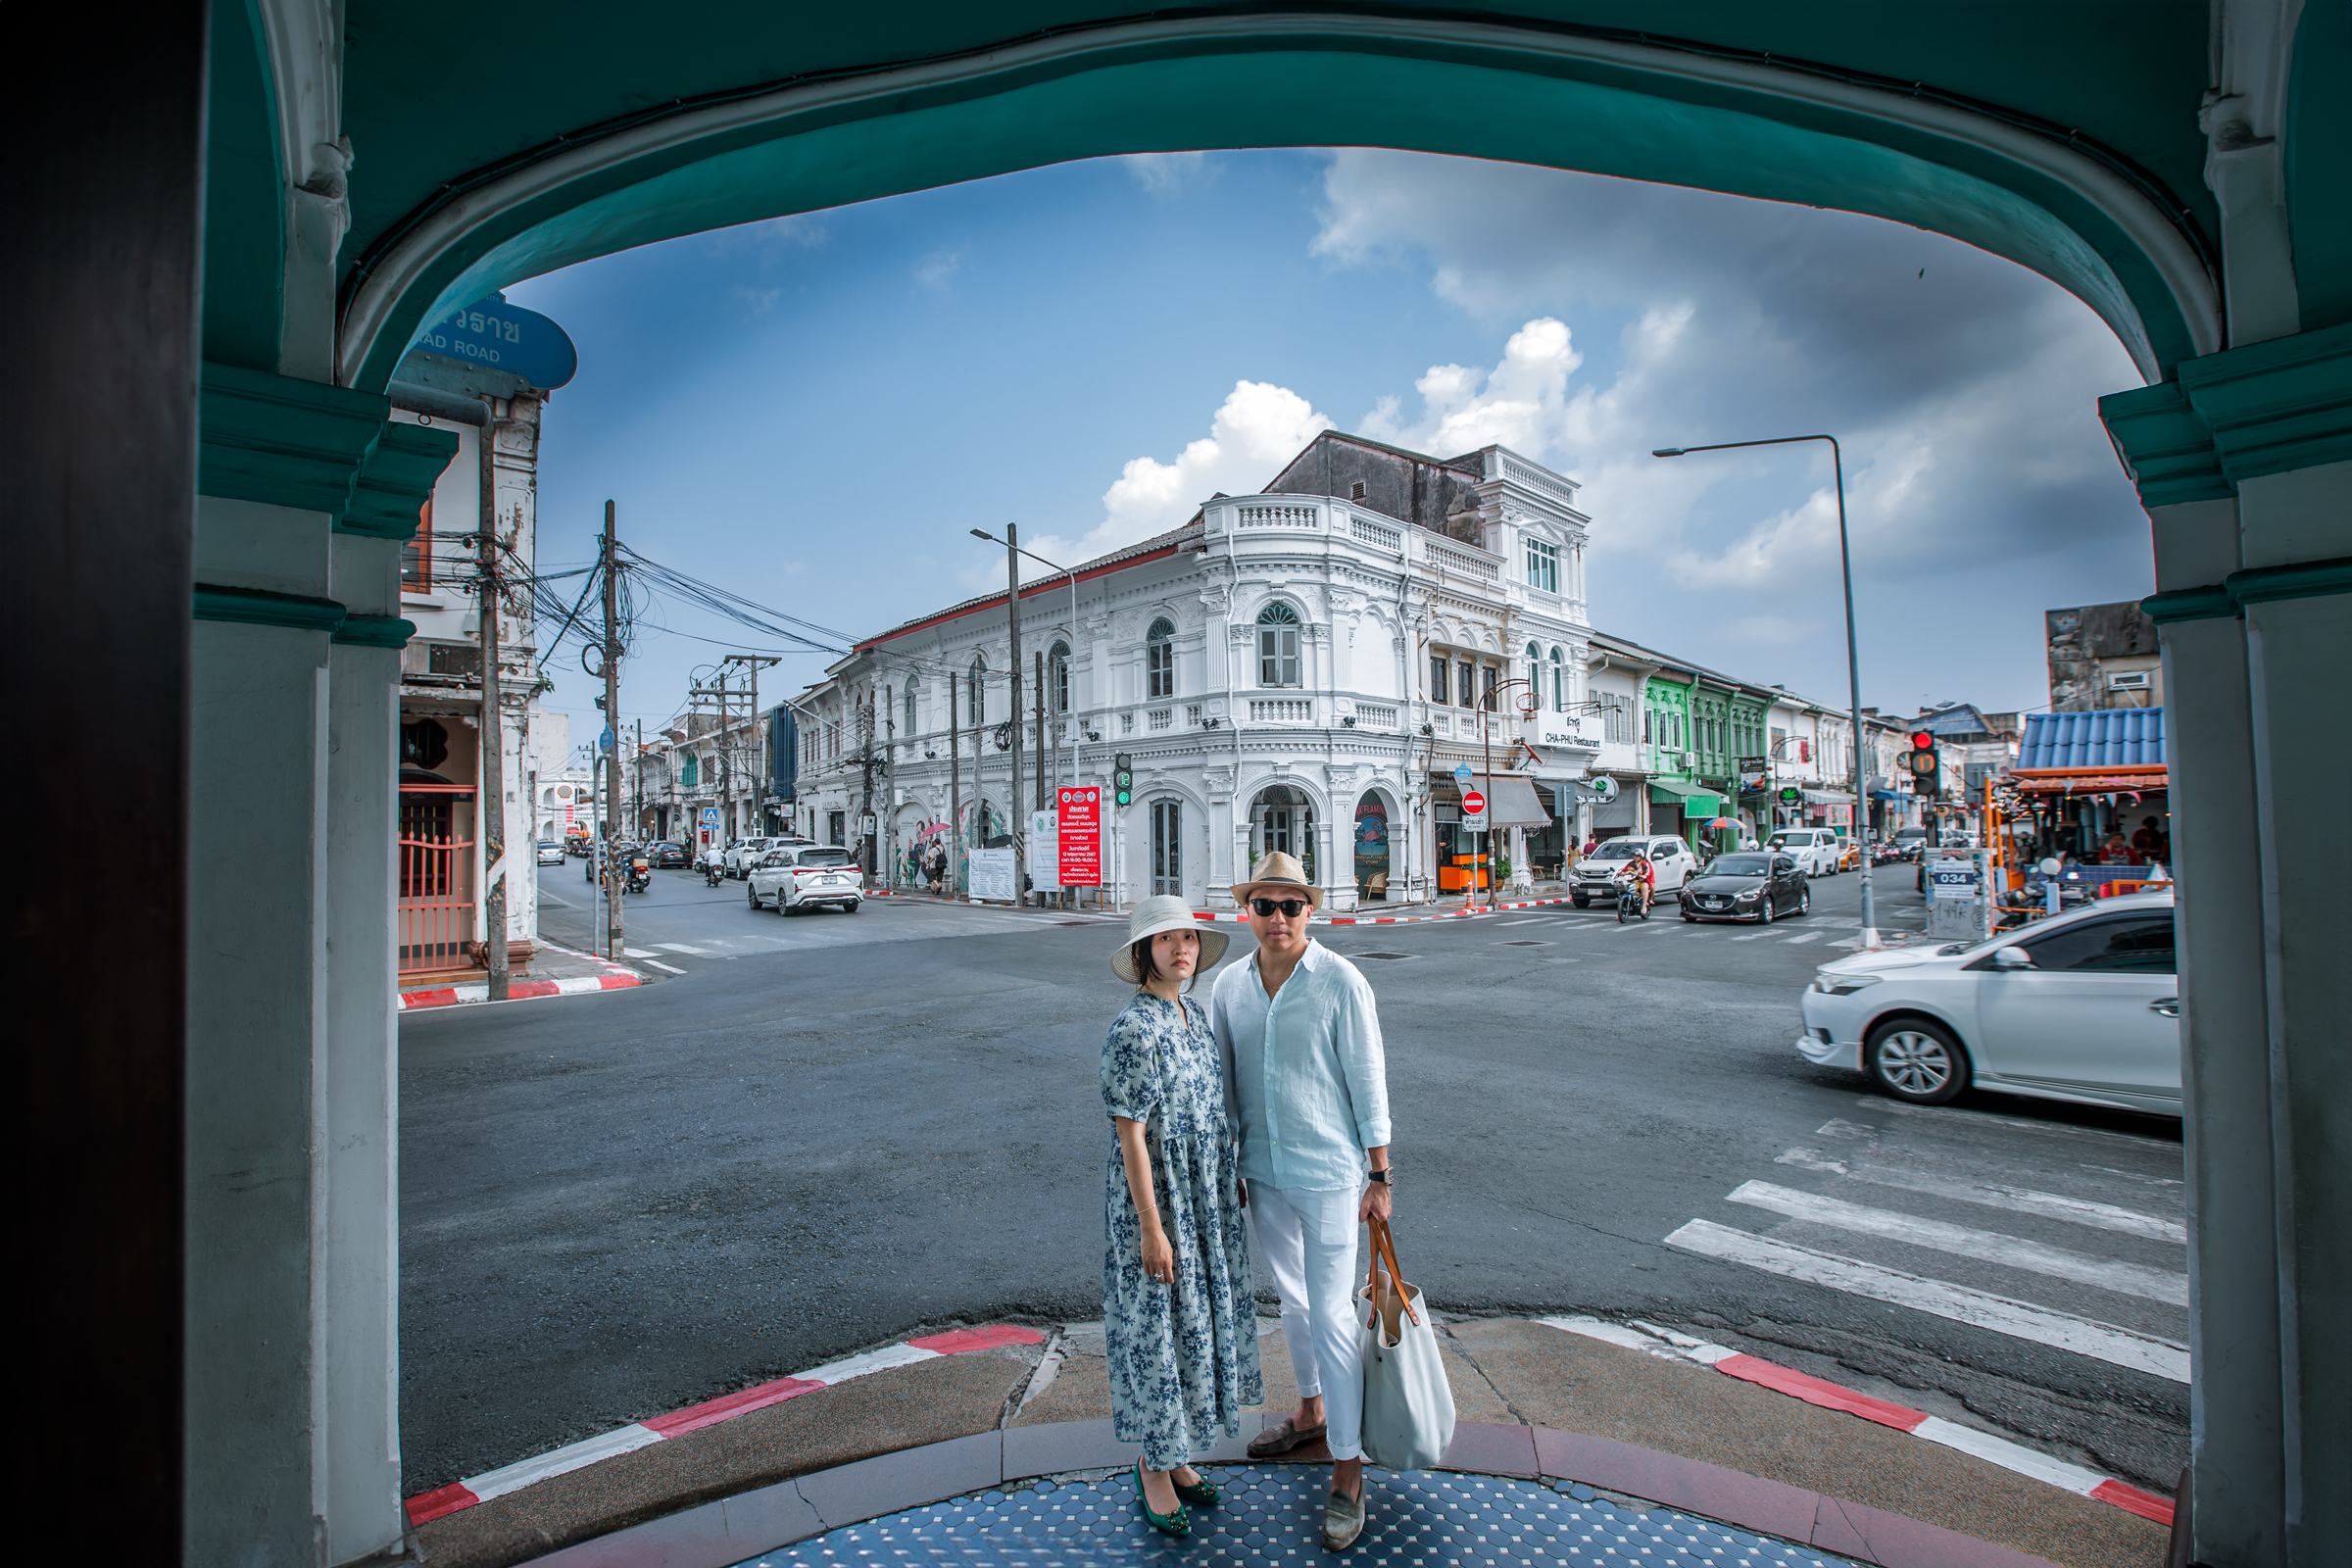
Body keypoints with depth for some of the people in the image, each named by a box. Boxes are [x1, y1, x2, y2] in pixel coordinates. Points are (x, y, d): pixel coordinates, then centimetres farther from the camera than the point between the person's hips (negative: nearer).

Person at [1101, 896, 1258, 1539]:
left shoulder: (1194, 1014, 3)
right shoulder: (1133, 1029, -22)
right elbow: (1131, 1135, -21)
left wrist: (1233, 1177, 16)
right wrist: (1151, 1227, -19)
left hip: (1207, 1198, 8)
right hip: (1155, 1196, -8)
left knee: (1196, 1321, 20)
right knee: (1158, 1325, 9)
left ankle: (1176, 1453, 40)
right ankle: (1153, 1468, 31)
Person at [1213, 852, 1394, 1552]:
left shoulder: (1340, 982, -14)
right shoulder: (1229, 986, -1)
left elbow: (1368, 1081, -9)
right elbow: (1219, 1081, 8)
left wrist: (1380, 1176, -8)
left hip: (1328, 1172, -5)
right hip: (1261, 1172, 5)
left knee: (1332, 1316, 2)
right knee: (1292, 1301, 22)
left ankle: (1348, 1471, 19)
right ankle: (1312, 1411, 45)